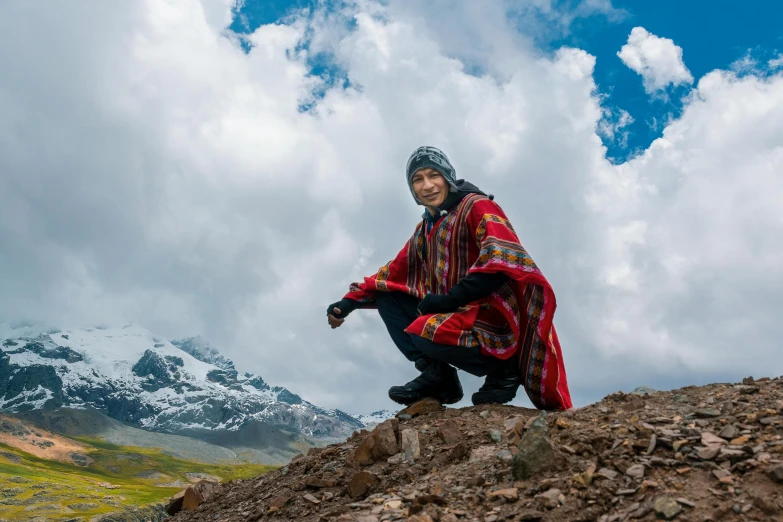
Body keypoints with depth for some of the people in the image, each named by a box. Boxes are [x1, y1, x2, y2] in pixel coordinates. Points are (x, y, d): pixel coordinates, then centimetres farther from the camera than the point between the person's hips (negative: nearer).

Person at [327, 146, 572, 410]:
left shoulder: (477, 207, -9)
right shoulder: (424, 229, 14)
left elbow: (502, 260, -23)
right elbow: (392, 273, 17)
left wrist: (450, 299, -24)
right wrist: (349, 302, 7)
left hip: (494, 318, -8)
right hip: (456, 315, 8)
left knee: (425, 335, -31)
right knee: (388, 298, 7)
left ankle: (503, 367, -6)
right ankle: (437, 376, -2)